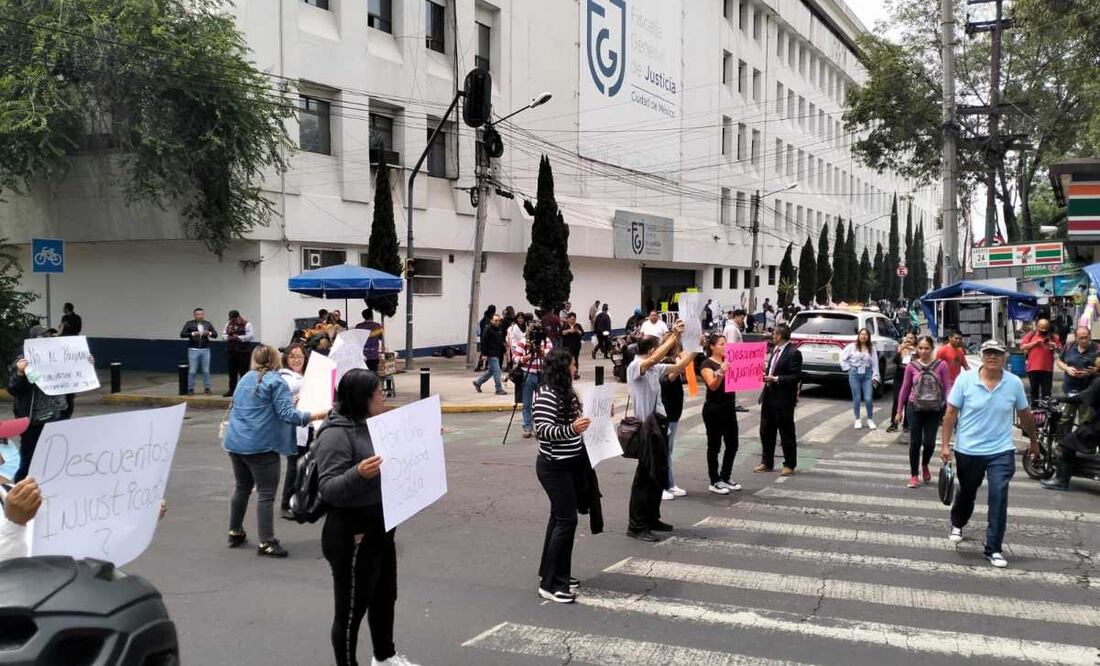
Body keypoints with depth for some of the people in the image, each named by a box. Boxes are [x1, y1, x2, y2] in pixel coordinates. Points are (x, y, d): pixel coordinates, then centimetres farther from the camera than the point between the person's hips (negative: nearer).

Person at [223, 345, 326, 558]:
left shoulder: (245, 379, 14)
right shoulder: (276, 382, -9)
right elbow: (286, 414, -17)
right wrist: (314, 416, -14)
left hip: (235, 442, 8)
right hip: (260, 445, -8)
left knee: (241, 487, 21)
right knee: (266, 494, -3)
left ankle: (235, 532, 30)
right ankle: (266, 543, -3)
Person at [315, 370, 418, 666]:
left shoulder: (371, 424, 6)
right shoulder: (336, 434, -20)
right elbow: (329, 489, -26)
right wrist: (358, 474, -42)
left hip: (380, 527, 10)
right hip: (352, 535, -9)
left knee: (384, 597, 24)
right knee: (352, 607, 4)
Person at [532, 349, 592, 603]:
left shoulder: (564, 392, 12)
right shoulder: (546, 394, -18)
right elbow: (542, 429, -26)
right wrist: (571, 429, -39)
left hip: (569, 464, 10)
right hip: (554, 467, -10)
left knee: (559, 517, 15)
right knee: (566, 520, -10)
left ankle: (550, 572, 25)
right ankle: (549, 584, -4)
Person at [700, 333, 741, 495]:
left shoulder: (729, 361, 11)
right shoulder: (707, 364, -8)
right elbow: (712, 385, -21)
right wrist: (721, 372, -38)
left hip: (729, 407, 7)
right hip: (713, 409, -7)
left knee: (732, 445, 9)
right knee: (714, 445, 0)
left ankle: (725, 478, 22)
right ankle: (714, 482, 8)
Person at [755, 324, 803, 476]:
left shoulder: (793, 353, -14)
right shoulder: (775, 350, 12)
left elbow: (796, 377, -18)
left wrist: (776, 379, -21)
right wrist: (766, 372, 3)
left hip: (783, 399, -8)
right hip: (769, 396, 8)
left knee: (787, 433, 3)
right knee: (766, 431, 13)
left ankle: (789, 465, 15)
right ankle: (767, 463, 24)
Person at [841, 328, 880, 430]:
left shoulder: (872, 349, 5)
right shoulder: (852, 346, 0)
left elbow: (875, 363, 3)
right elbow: (842, 357, 5)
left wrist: (875, 376, -3)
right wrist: (848, 368, 0)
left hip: (867, 374, 1)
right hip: (854, 374, -1)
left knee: (868, 398, -4)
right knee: (857, 398, 3)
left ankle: (870, 420, 12)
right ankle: (857, 420, 16)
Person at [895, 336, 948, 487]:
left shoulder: (941, 365, -7)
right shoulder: (911, 366, -3)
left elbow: (946, 389, -3)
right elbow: (905, 389, 4)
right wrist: (899, 411, 6)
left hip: (934, 410, 0)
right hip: (914, 408, 0)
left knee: (929, 442, 0)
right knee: (915, 442, 3)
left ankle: (925, 465, 32)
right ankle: (913, 475, 16)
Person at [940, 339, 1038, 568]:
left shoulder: (1014, 383, -6)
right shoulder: (965, 379, -11)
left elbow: (1024, 415, 9)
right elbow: (951, 413, -7)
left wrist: (1033, 441, 19)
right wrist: (945, 444, -9)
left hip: (1001, 452, 0)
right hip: (968, 450, 0)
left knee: (999, 498, -7)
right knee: (967, 492, 20)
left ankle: (993, 549, 3)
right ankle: (957, 524, 49)